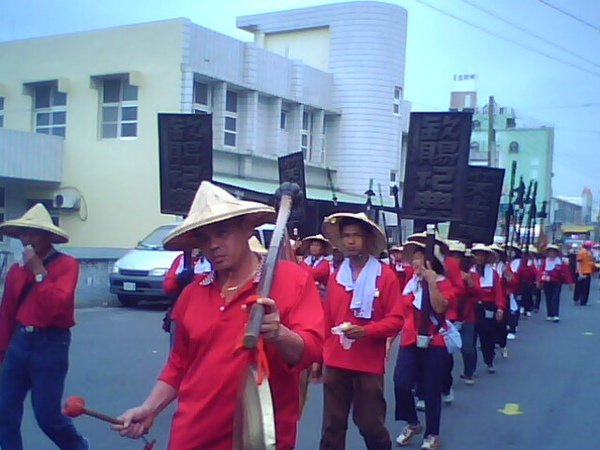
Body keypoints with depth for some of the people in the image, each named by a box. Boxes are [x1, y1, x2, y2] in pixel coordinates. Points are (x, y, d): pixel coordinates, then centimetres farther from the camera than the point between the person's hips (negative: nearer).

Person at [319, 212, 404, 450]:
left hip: (369, 363, -3)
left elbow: (396, 320, -7)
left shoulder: (385, 275, -4)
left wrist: (365, 330, -21)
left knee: (370, 424, 6)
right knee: (332, 425, 7)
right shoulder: (336, 276, 6)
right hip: (335, 362, 3)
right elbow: (327, 319, 11)